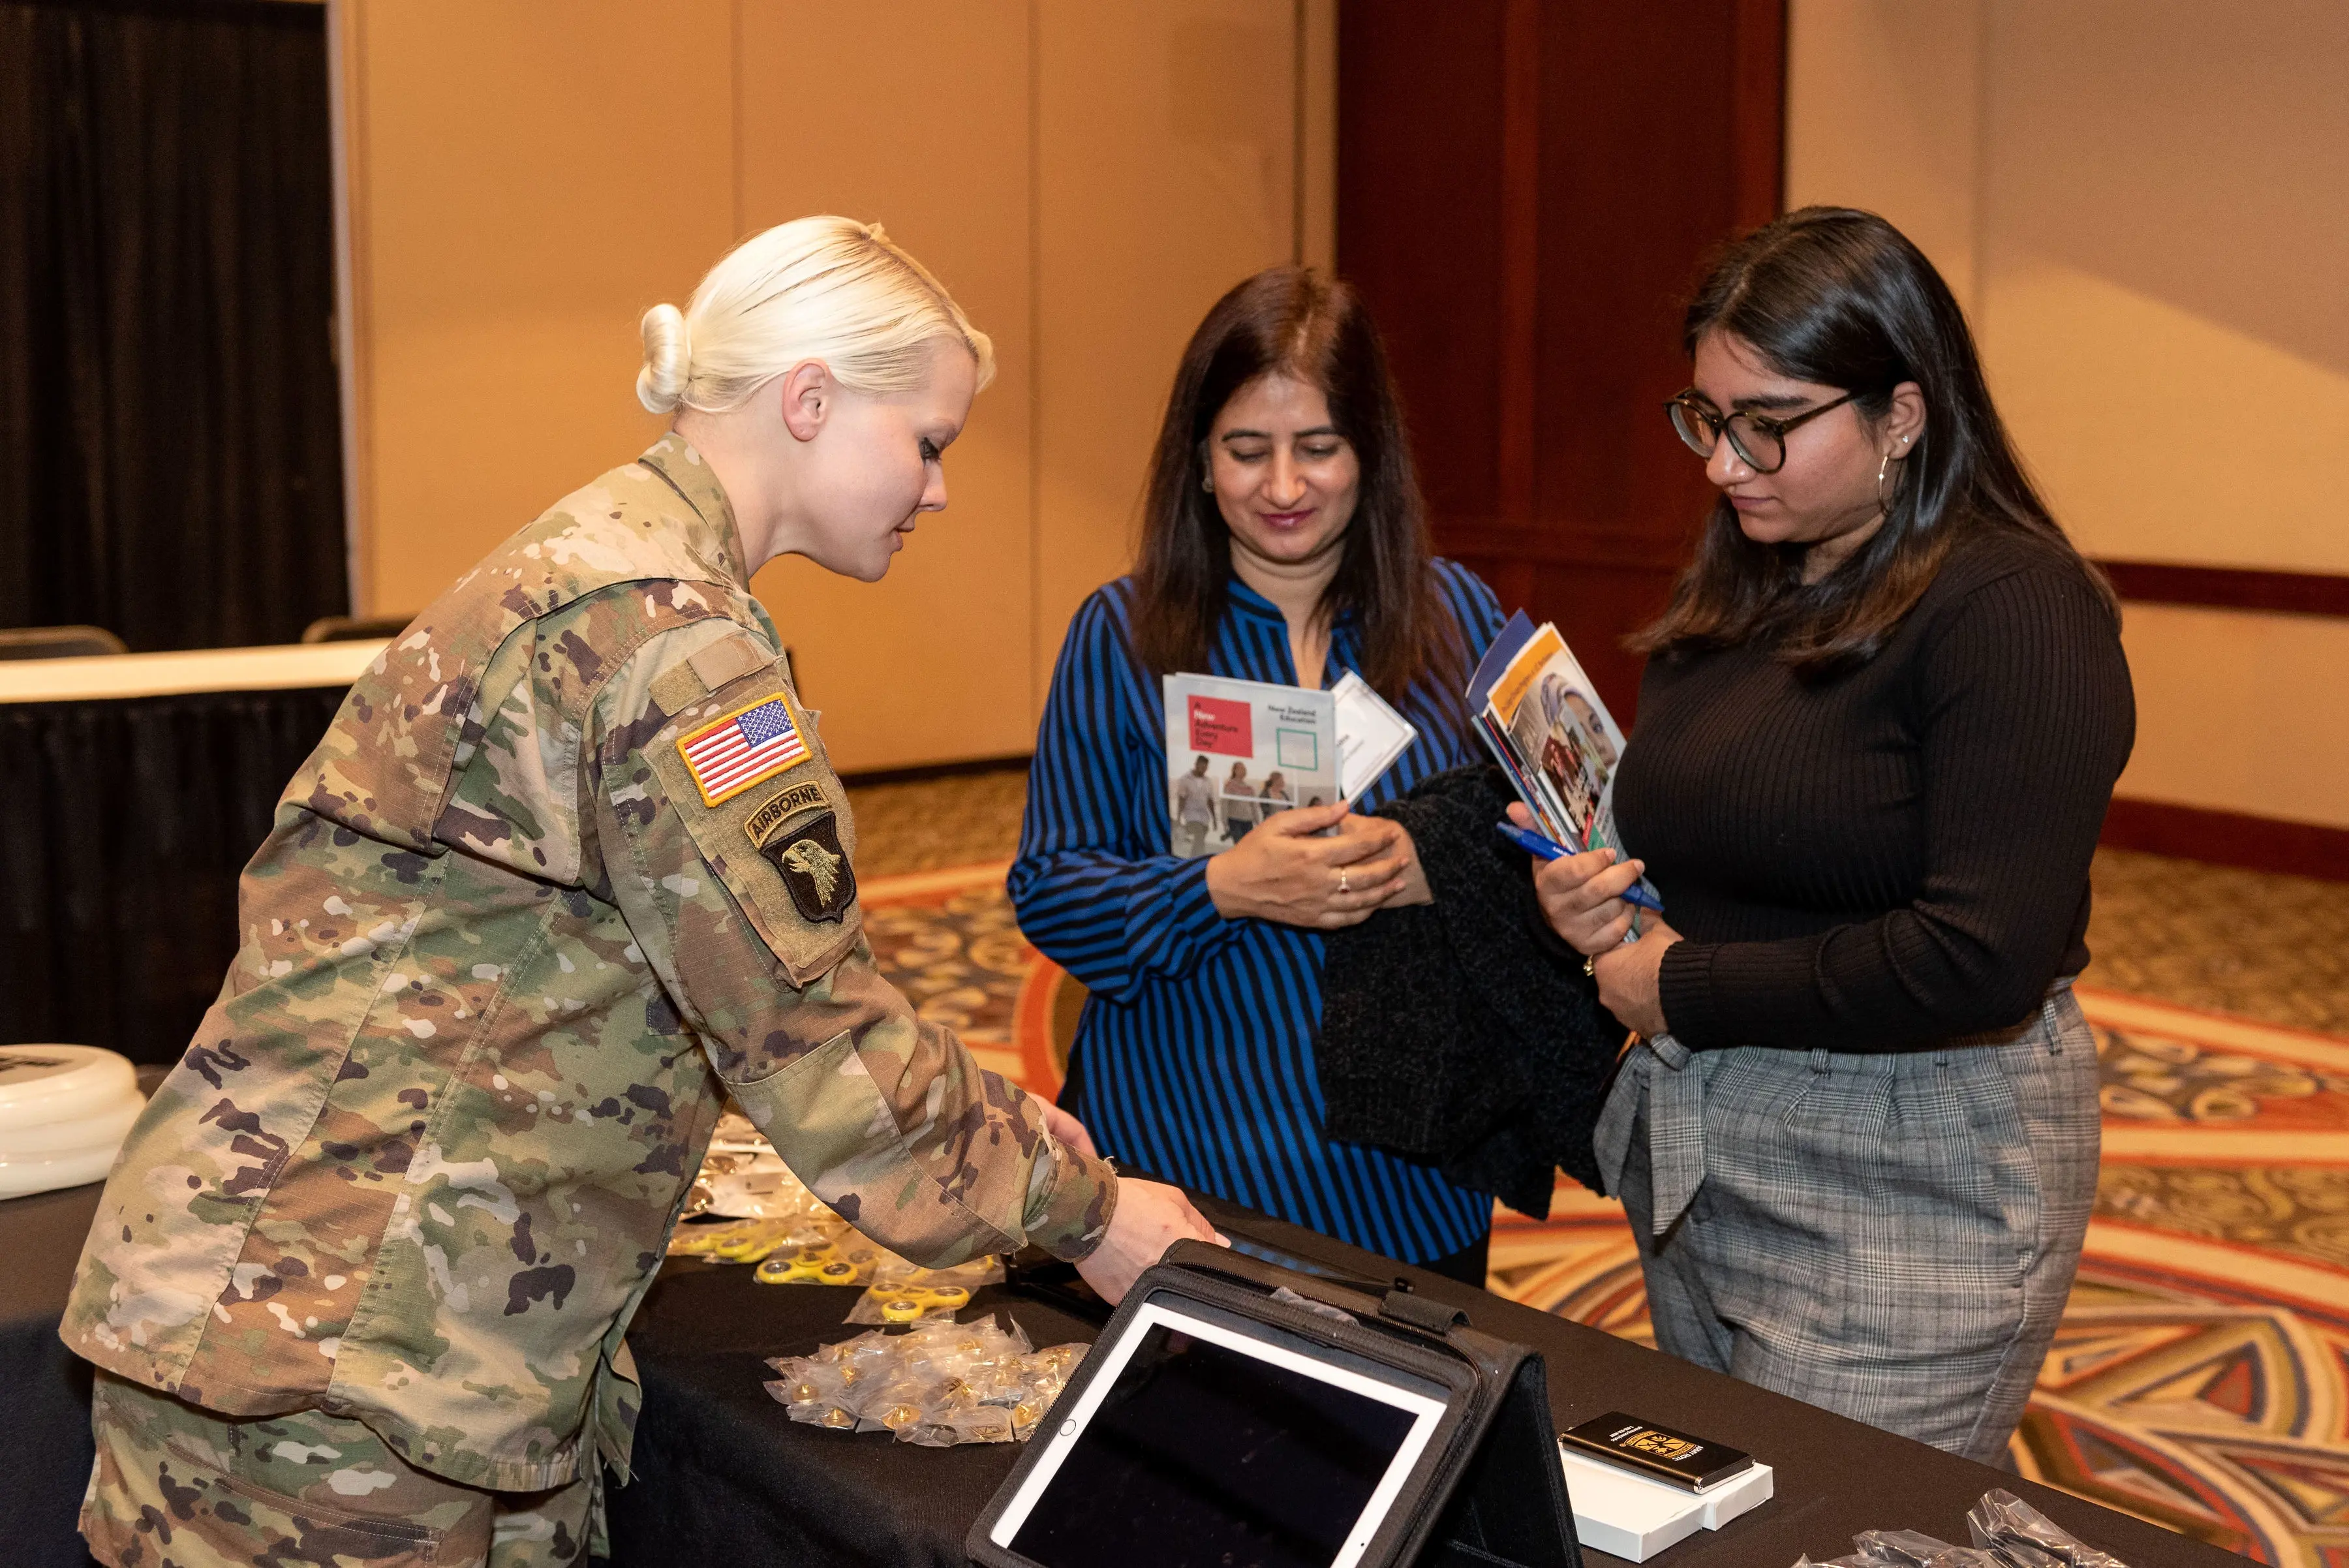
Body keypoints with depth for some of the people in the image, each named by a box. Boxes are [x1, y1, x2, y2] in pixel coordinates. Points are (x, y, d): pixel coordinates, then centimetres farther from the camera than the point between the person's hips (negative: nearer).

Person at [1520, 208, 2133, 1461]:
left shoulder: (2016, 609, -16)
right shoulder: (1734, 593, 9)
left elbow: (1983, 959, -25)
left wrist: (1684, 987, -16)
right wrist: (1587, 892, -3)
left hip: (1907, 1201, -8)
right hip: (1695, 1169, 8)